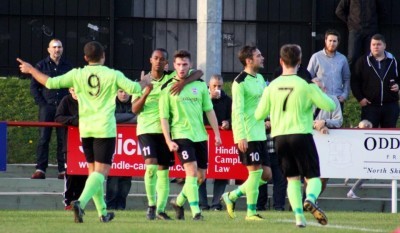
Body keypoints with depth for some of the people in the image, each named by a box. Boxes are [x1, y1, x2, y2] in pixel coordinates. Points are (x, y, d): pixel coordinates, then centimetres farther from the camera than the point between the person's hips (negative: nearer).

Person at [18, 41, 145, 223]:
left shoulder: (77, 75, 0)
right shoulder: (113, 75, -5)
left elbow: (50, 83, -1)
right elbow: (135, 88, -4)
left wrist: (31, 70, 14)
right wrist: (145, 83, 19)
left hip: (85, 129, 4)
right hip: (105, 129, -4)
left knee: (93, 170, 16)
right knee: (101, 171, -8)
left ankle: (102, 212, 21)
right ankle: (81, 202, -31)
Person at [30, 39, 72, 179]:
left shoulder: (67, 66, 11)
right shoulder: (41, 66, 5)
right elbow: (33, 87, 5)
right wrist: (41, 103, -4)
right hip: (47, 107, -2)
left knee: (63, 139, 1)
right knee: (43, 138, -4)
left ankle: (63, 170, 4)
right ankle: (40, 169, -5)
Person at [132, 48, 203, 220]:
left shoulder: (172, 78, 4)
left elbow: (199, 73, -3)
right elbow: (134, 109, -2)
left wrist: (183, 83, -20)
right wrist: (145, 94, -20)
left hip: (165, 129, 2)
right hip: (146, 129, -2)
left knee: (164, 170, 3)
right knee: (151, 165, -18)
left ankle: (160, 209, 10)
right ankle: (151, 205, -4)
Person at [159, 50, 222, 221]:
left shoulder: (200, 85, 8)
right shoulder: (168, 89, -1)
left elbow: (209, 110, 12)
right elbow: (164, 117, -1)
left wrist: (217, 133, 5)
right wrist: (168, 141, -9)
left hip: (200, 136, 5)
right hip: (181, 135, -5)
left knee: (201, 176, 8)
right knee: (192, 171, -19)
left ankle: (179, 202, 30)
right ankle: (195, 211, -18)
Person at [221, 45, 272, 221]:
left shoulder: (260, 79, 14)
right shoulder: (240, 82, -13)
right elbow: (237, 111, -18)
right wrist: (241, 137, -23)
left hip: (260, 134, 9)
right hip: (247, 136, -9)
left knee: (266, 174, 8)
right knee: (256, 171, -8)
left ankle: (232, 196, 20)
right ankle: (251, 212, 2)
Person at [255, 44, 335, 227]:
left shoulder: (272, 86, 2)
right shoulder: (306, 85, -7)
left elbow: (259, 115, 7)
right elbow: (330, 106, -4)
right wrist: (319, 93, 15)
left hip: (279, 137, 3)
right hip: (301, 135, -3)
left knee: (293, 179, 13)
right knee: (313, 177, 3)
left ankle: (299, 215, -1)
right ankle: (310, 200, -29)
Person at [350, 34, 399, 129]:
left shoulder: (392, 61, 8)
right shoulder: (363, 61, 3)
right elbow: (355, 81, 4)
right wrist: (360, 98, -5)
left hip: (390, 105, 2)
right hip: (370, 106, -2)